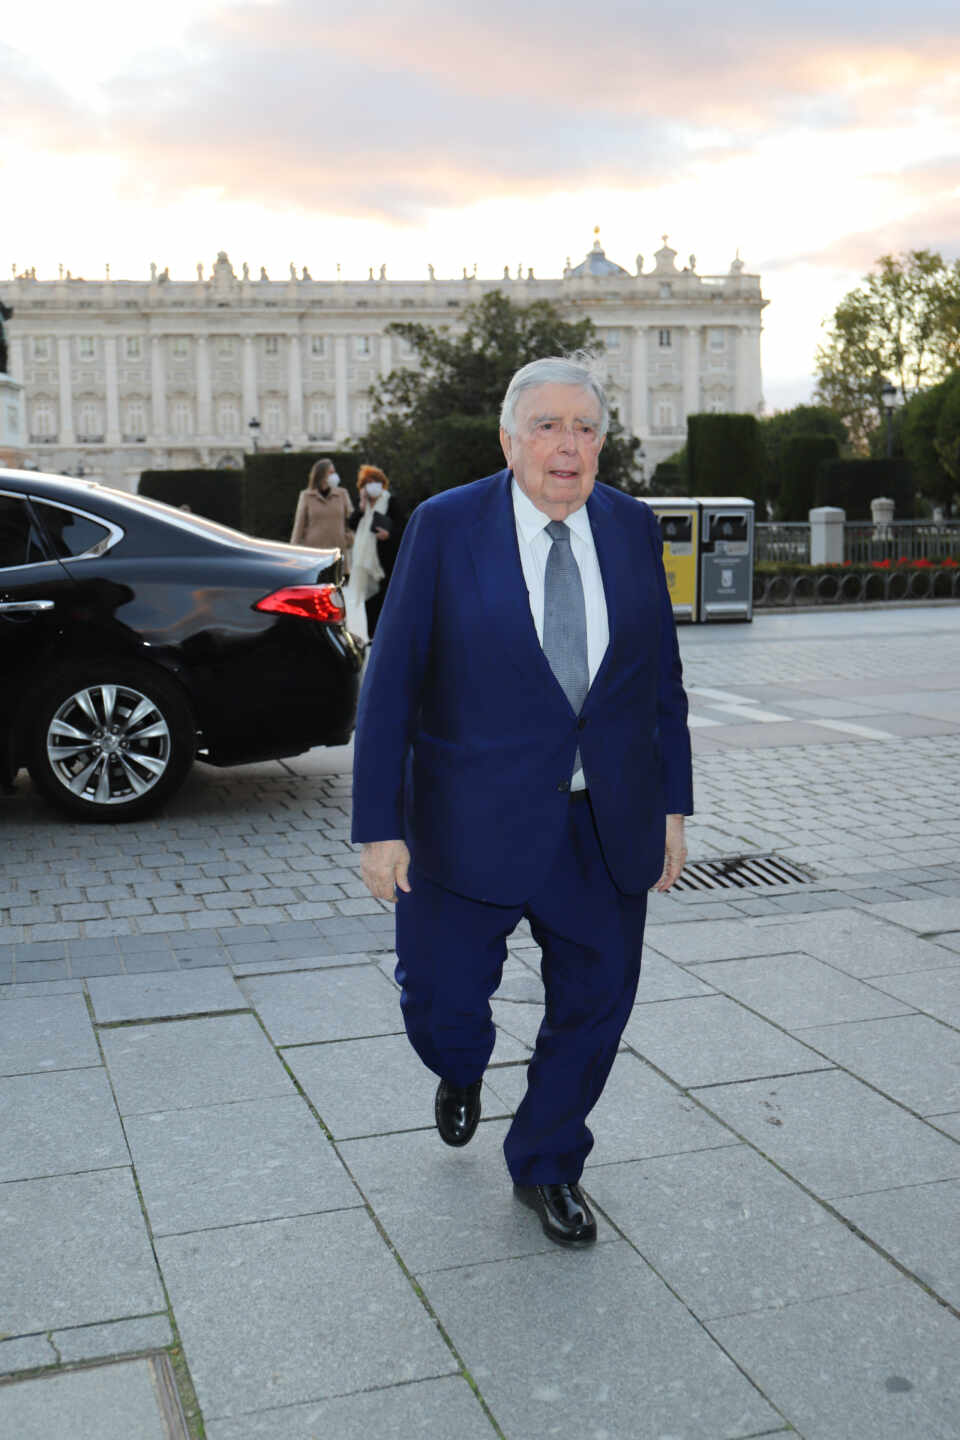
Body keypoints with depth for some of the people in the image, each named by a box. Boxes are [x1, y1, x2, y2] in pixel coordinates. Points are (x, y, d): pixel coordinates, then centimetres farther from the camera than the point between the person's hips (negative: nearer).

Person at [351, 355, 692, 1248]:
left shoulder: (632, 529, 3)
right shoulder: (446, 528, -8)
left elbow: (662, 678, 9)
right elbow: (390, 684, -8)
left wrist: (672, 804, 7)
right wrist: (379, 826, -11)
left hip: (608, 822, 3)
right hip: (475, 821, -3)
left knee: (595, 1000, 10)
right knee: (441, 1002, 4)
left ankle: (545, 1166, 34)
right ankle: (462, 1073, 43)